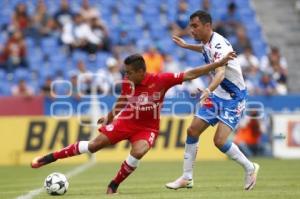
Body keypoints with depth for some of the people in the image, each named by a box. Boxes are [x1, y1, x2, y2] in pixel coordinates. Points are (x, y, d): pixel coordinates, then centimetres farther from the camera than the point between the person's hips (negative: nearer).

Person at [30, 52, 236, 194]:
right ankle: (50, 157, 4)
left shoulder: (161, 80, -23)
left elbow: (190, 74, -23)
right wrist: (109, 117, 22)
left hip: (148, 128, -2)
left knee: (138, 152, -31)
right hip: (126, 122, 2)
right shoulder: (127, 83, -13)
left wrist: (220, 63, -27)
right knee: (93, 145, -5)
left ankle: (114, 185, -10)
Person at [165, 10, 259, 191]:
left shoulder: (219, 45, -27)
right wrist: (186, 45, 33)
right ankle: (187, 178, 12)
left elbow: (220, 73, -45)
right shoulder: (207, 42, 1)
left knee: (220, 141, -18)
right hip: (217, 95, 9)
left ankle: (250, 168, 5)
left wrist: (208, 90, -63)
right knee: (193, 131, 3)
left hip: (234, 98, -9)